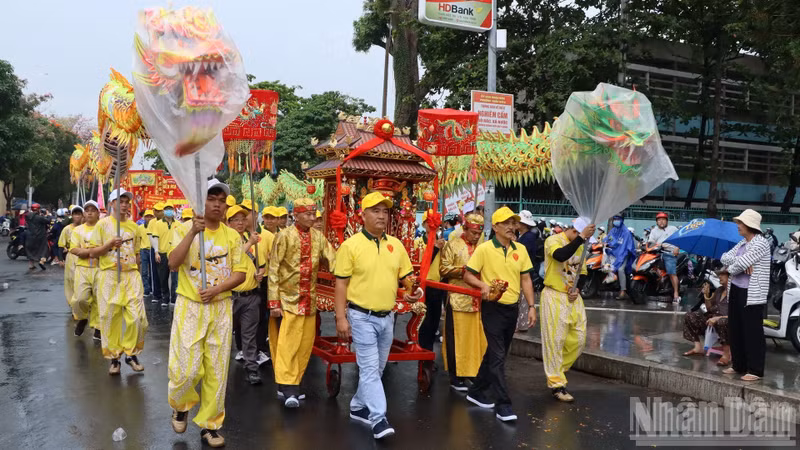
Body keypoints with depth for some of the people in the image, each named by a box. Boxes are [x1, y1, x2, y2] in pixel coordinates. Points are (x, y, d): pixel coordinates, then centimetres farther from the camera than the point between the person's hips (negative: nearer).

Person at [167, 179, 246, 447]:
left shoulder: (232, 235, 3)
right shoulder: (184, 229, -3)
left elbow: (240, 273, 1)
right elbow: (173, 264, -17)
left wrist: (217, 289, -15)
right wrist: (193, 232, -25)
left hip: (221, 308, 2)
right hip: (190, 307, -2)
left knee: (217, 370, 6)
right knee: (187, 367, -4)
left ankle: (209, 425, 20)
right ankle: (180, 405, 29)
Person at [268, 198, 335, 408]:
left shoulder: (318, 237, 4)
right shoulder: (285, 236, -8)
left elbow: (332, 262, -3)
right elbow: (273, 270, -9)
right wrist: (274, 302, -13)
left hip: (309, 300, 5)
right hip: (288, 299, -5)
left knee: (304, 345, 9)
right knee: (287, 343, -9)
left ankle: (292, 385, 21)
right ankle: (287, 388, -7)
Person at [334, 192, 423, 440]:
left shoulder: (396, 245, 6)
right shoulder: (350, 245, -9)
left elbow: (407, 276, 12)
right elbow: (341, 284, -8)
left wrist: (414, 291, -11)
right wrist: (341, 318, -13)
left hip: (387, 317, 6)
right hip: (362, 317, -6)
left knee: (377, 368, 16)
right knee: (369, 368, -7)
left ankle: (358, 407, 33)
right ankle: (378, 418, -2)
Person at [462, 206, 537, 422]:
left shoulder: (520, 250, 5)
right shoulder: (484, 249, -9)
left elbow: (526, 279, 9)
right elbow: (468, 275, -6)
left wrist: (531, 307, 3)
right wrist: (483, 285, -25)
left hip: (512, 308, 6)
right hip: (492, 308, -6)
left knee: (496, 353, 15)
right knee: (497, 356, -7)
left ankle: (477, 391, 31)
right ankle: (503, 404, -1)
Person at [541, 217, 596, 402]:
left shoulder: (579, 247, 14)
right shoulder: (553, 240, -10)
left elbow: (582, 273, 19)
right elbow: (560, 255, -32)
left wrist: (578, 289, 0)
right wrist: (581, 237, -32)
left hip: (574, 298, 7)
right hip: (555, 297, -7)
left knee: (578, 339, 8)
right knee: (555, 341, -3)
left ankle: (556, 371, 28)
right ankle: (556, 384, 6)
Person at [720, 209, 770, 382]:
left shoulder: (761, 243, -14)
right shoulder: (741, 243, 13)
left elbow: (739, 265, -23)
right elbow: (725, 257, 2)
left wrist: (732, 267, -2)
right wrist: (740, 262, -16)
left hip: (752, 294, -9)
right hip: (735, 291, 9)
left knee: (752, 332, -2)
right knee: (735, 330, 13)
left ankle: (756, 370, 6)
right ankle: (738, 365, 25)